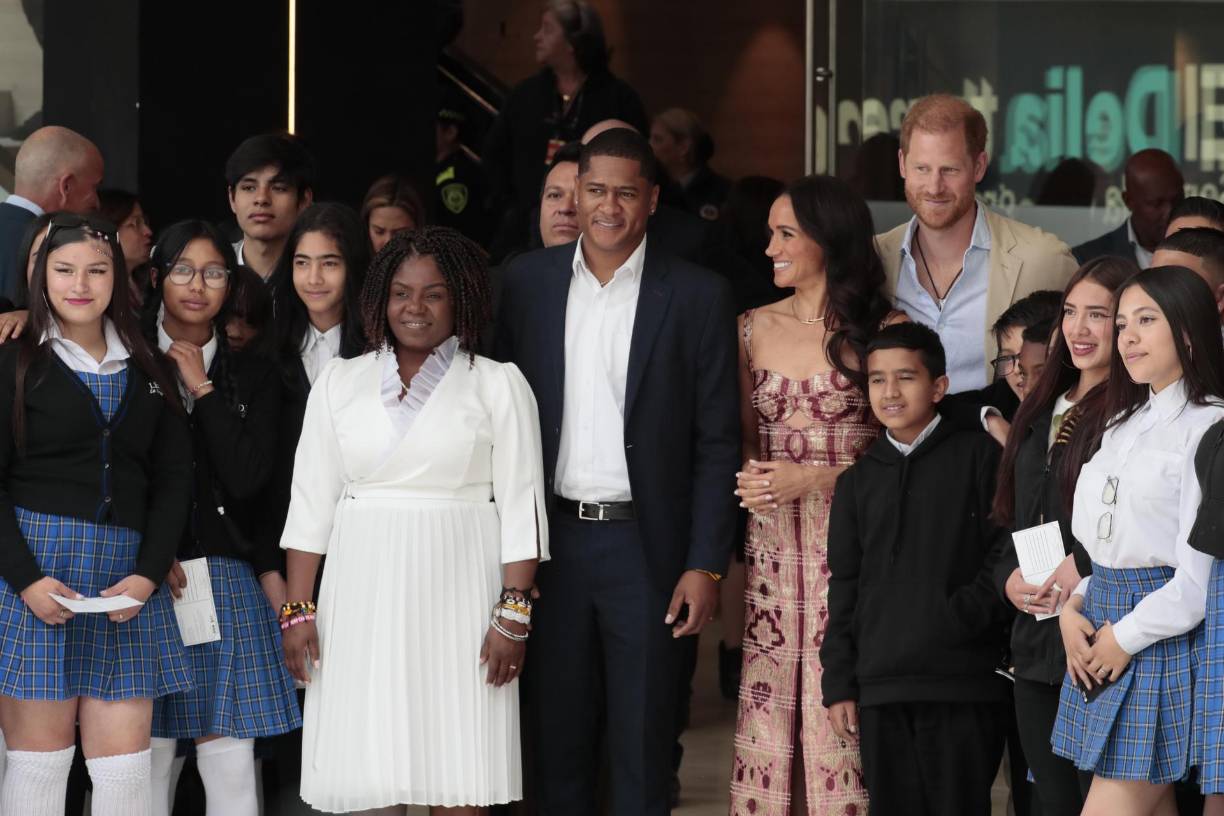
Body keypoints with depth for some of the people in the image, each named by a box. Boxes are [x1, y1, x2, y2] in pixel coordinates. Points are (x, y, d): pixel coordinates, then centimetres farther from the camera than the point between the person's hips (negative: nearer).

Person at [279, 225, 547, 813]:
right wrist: (297, 609, 3)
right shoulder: (340, 382, 10)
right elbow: (311, 501, 9)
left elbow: (521, 507, -1)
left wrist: (514, 615, -9)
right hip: (361, 594, 2)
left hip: (457, 596, -2)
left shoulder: (498, 385, 3)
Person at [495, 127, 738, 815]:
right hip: (550, 541, 2)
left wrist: (707, 565, -8)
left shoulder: (698, 296, -2)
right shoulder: (527, 282, 5)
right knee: (557, 739, 9)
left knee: (643, 747, 4)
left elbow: (717, 443, -2)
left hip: (646, 546, -2)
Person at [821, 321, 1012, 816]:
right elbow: (844, 589, 15)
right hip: (880, 684, 4)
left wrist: (962, 614, -11)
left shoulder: (978, 456, 3)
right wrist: (838, 685, 9)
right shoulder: (858, 481, 15)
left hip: (962, 682, -4)